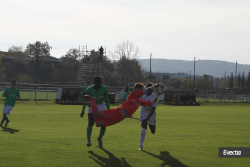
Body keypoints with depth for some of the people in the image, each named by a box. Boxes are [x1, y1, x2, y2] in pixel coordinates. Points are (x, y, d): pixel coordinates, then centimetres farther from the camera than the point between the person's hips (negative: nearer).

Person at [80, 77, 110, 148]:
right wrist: (83, 111, -8)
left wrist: (108, 110, 2)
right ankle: (88, 140, -26)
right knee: (91, 123, -23)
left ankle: (100, 138, 19)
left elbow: (107, 100, 1)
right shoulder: (89, 90, -17)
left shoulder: (104, 89, -12)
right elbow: (85, 100, -5)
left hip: (101, 106, 2)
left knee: (103, 125, -6)